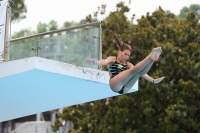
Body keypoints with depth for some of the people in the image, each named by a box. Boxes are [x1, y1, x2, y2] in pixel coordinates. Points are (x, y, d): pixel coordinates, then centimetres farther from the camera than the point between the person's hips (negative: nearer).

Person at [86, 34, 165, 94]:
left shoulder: (128, 64, 28)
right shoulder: (112, 59, 17)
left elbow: (142, 72, 20)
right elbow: (105, 62, -6)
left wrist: (153, 80, 7)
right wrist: (96, 62, -31)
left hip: (125, 89, 5)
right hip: (115, 84, -5)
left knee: (139, 72, -20)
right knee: (134, 70, -24)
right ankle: (150, 56, -32)